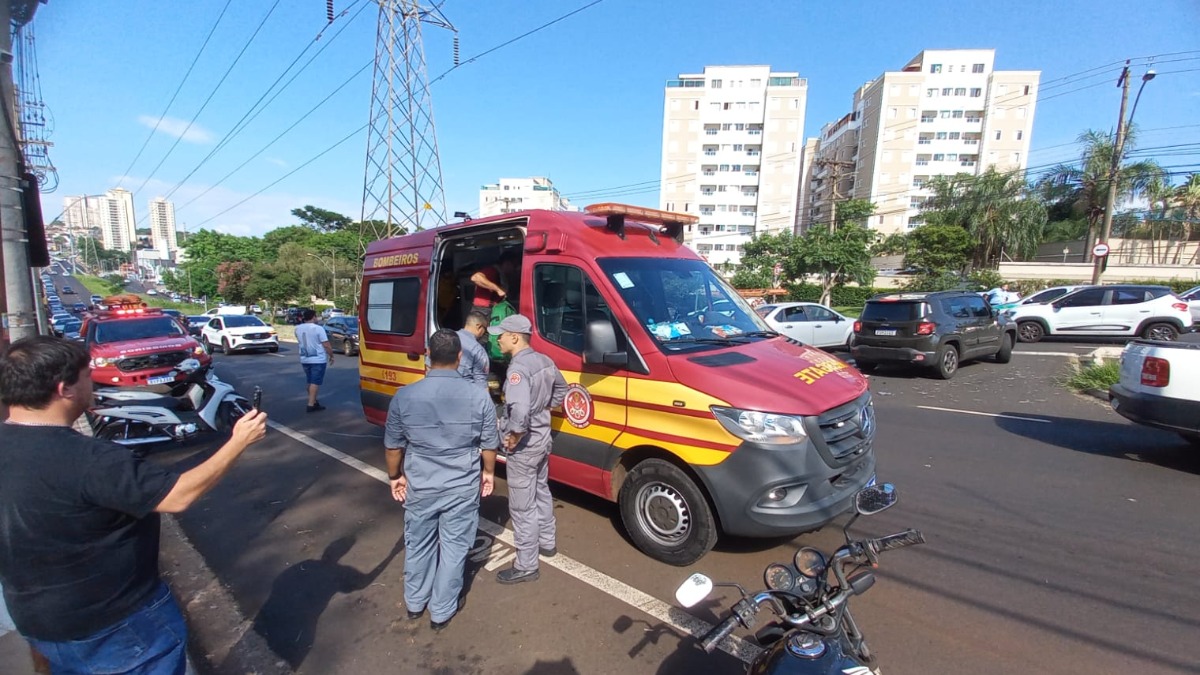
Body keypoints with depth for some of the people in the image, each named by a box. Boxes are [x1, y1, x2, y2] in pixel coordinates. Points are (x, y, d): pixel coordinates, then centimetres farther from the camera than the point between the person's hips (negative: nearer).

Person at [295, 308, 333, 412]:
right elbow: (326, 345, -15)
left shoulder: (298, 328, 5)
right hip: (318, 360, -6)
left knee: (311, 382, 17)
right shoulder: (318, 328, -14)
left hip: (304, 359, 7)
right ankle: (311, 405, -6)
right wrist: (331, 356, -1)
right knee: (315, 382, -4)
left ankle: (314, 402, 26)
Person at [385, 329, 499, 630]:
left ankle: (415, 603, 43)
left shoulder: (404, 396, -11)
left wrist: (395, 476, 17)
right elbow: (490, 444, -4)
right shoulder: (478, 395, -15)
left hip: (419, 487, 2)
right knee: (453, 548, 16)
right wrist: (489, 472, 14)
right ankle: (442, 611, 32)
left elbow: (393, 446, 0)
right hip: (463, 488, -2)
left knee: (418, 545, 23)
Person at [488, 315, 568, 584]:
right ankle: (547, 543, 43)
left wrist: (513, 437, -23)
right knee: (541, 493, 25)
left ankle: (526, 566, 17)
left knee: (522, 506, 4)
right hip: (542, 438, 10)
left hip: (524, 446, -9)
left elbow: (519, 412, -38)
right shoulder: (544, 361, 2)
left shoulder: (518, 369, -26)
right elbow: (561, 391, 18)